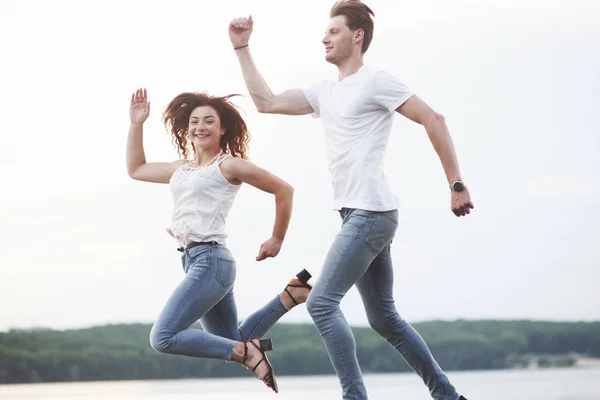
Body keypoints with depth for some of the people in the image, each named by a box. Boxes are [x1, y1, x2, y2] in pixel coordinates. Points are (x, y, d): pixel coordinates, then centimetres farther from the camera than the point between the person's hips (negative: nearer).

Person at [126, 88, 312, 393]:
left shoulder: (229, 165, -6)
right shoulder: (182, 168, 16)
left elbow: (284, 190, -3)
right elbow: (135, 169, 28)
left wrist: (277, 240, 3)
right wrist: (136, 124, 18)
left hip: (210, 261, -9)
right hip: (196, 262, 9)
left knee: (163, 338, -17)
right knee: (231, 343, 16)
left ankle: (246, 352, -13)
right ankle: (291, 294, 20)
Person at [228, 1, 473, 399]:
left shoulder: (375, 82, -6)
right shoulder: (326, 92, 19)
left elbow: (433, 120, -10)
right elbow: (267, 102, 20)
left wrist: (457, 185, -14)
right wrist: (242, 48, 17)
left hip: (371, 213, -9)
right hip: (357, 216, 9)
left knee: (321, 302, -14)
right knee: (384, 317, 12)